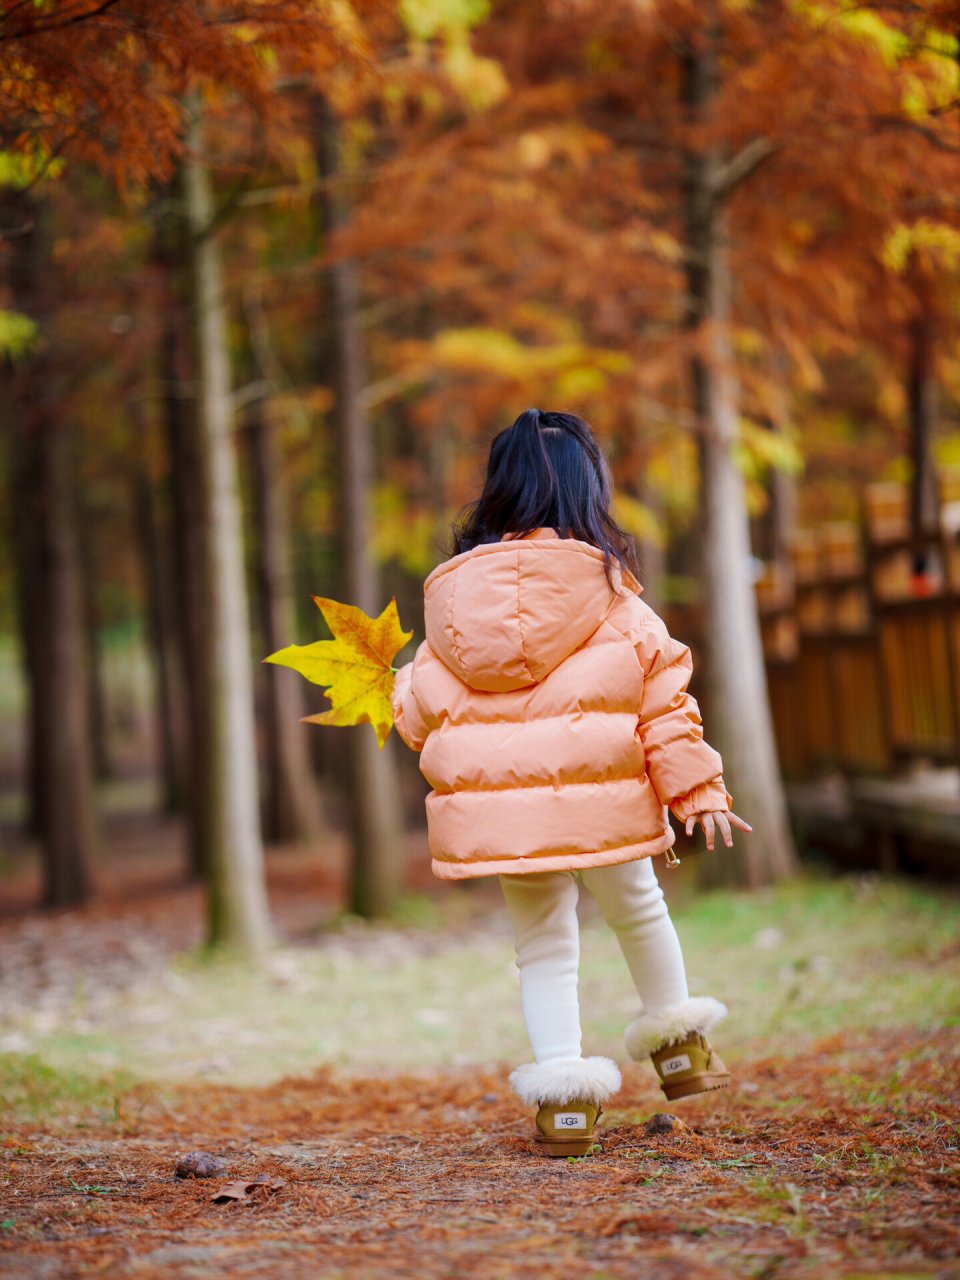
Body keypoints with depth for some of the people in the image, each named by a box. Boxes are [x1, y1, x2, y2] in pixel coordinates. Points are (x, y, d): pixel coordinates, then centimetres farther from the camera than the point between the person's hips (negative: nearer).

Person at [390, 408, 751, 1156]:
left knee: (544, 947, 14)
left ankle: (563, 1093, 7)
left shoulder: (452, 599, 4)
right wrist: (698, 789, 2)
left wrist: (400, 688, 29)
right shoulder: (614, 599, -3)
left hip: (499, 810, 2)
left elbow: (420, 713, 6)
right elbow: (663, 701, -3)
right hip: (604, 806, -1)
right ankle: (678, 1044, 40)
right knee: (638, 911, 23)